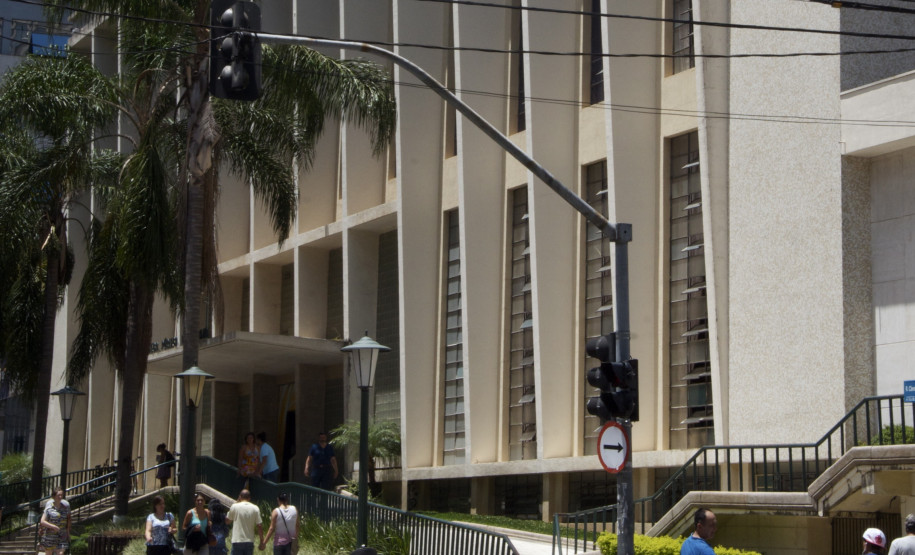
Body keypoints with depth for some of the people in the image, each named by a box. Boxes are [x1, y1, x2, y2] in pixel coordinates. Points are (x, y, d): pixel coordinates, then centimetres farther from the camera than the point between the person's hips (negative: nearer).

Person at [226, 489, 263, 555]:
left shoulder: (235, 506, -5)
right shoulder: (255, 508, 0)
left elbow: (228, 521, 10)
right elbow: (259, 526, -3)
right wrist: (262, 541, 5)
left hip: (237, 541, -2)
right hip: (250, 542, 2)